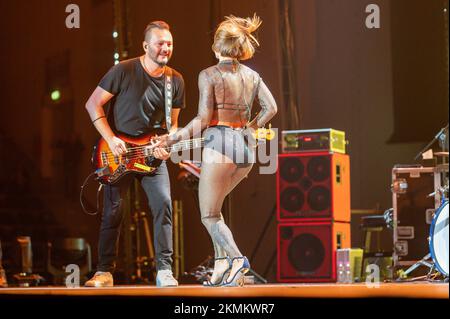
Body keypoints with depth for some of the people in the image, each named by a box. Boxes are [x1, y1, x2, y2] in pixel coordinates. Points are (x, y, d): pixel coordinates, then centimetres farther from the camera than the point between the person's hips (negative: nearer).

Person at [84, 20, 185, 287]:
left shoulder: (175, 81, 1)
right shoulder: (124, 71, -11)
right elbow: (93, 104, -7)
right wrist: (111, 139, -16)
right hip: (119, 151, -2)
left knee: (164, 204, -14)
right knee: (113, 212, -1)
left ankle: (165, 270, -9)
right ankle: (105, 272, 11)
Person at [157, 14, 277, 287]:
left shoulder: (209, 75, -6)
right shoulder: (252, 75, 10)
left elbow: (204, 119, -11)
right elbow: (271, 108, 5)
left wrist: (174, 139, -5)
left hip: (219, 145, -6)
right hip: (246, 147, 6)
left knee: (209, 216, 2)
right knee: (212, 205, 23)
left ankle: (237, 258, -24)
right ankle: (221, 264, 9)